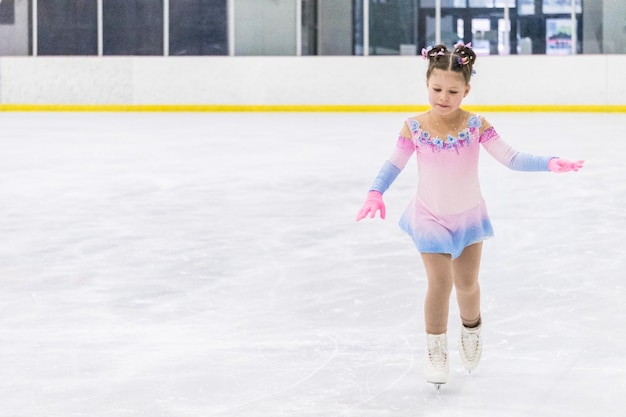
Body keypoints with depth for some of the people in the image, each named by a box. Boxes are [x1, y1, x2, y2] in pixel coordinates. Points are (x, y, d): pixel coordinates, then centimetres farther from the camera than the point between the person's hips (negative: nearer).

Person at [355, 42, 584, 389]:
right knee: (440, 283, -6)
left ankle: (471, 331, 44)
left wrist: (550, 164, -29)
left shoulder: (476, 126, -17)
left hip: (468, 216, 1)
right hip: (430, 218, -1)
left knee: (467, 284, 12)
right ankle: (435, 349, 16)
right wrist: (375, 193, -18)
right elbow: (394, 164, -4)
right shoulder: (414, 128, -16)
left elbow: (510, 158, -17)